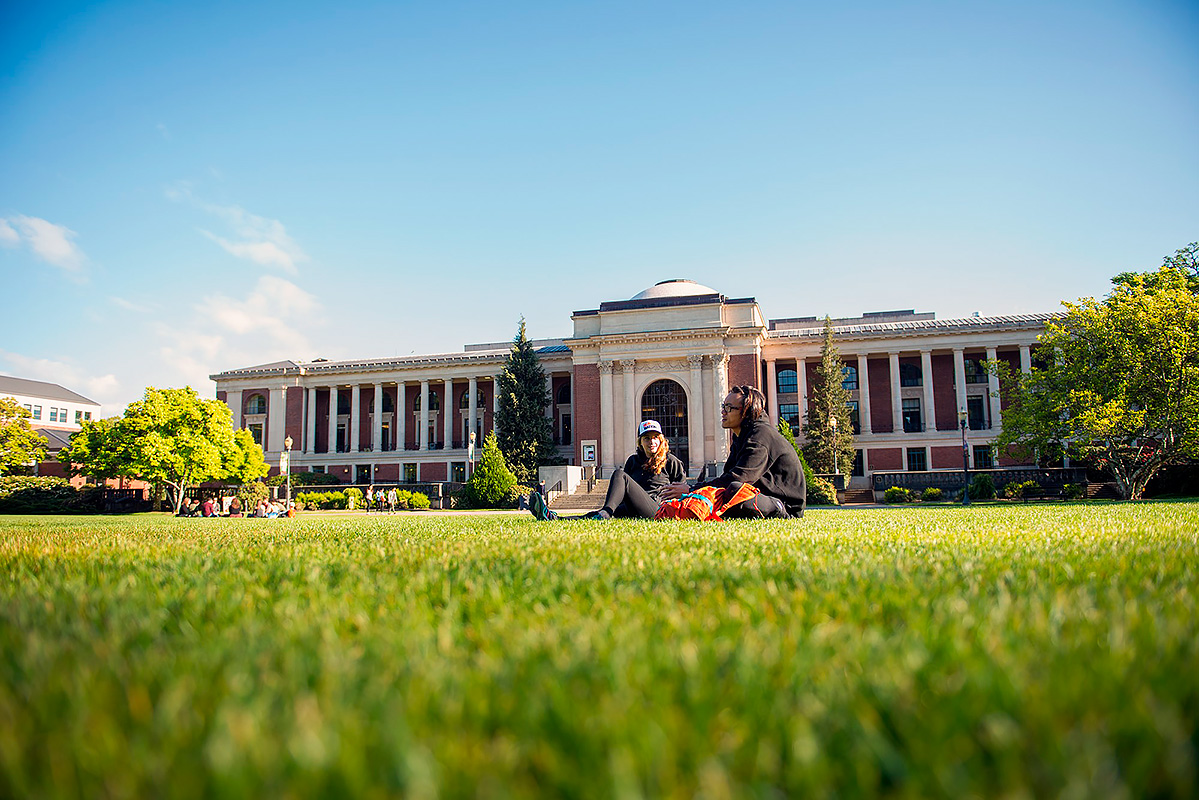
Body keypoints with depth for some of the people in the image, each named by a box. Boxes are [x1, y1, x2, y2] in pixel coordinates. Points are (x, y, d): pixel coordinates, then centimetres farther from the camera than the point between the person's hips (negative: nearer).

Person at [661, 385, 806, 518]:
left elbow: (737, 477, -27)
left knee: (735, 489, -37)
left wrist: (691, 490, -25)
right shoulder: (740, 436, 16)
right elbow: (728, 474, 9)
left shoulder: (761, 433, -18)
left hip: (788, 503, -9)